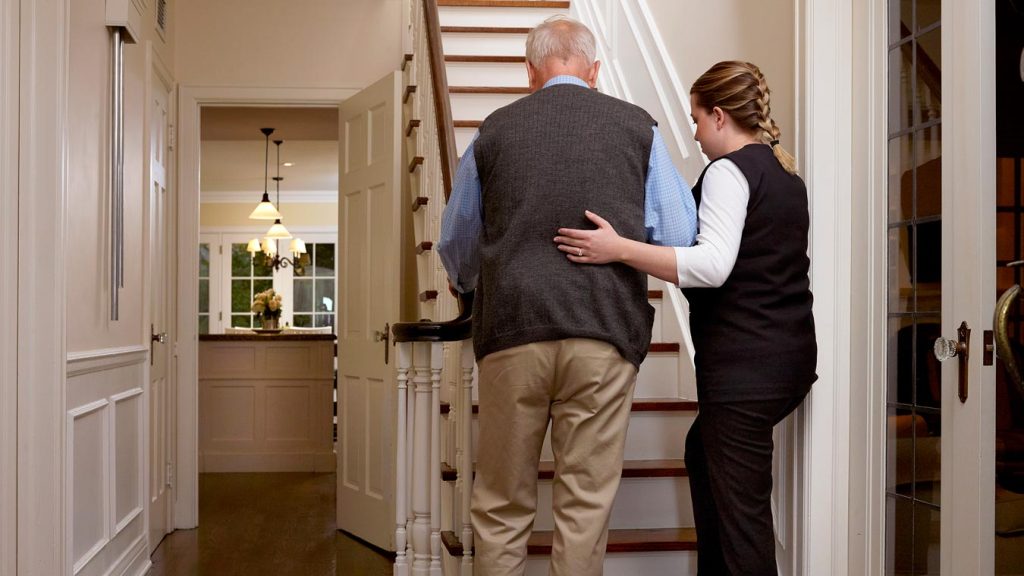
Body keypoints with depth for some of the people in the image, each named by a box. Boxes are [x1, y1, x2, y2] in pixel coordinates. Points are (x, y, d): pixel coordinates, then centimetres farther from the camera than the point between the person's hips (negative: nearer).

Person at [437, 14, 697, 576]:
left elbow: (455, 247, 17)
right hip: (605, 331, 0)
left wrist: (473, 283, 39)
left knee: (501, 506, 12)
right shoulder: (637, 126, 6)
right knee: (586, 504, 8)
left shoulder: (494, 130, 9)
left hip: (511, 330, 1)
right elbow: (681, 235, 5)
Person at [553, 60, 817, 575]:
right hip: (790, 356, 10)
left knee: (741, 509, -3)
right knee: (702, 451, 27)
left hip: (744, 364, -10)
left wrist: (619, 249, -30)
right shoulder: (786, 173, 16)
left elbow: (713, 264, -26)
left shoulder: (729, 170, -12)